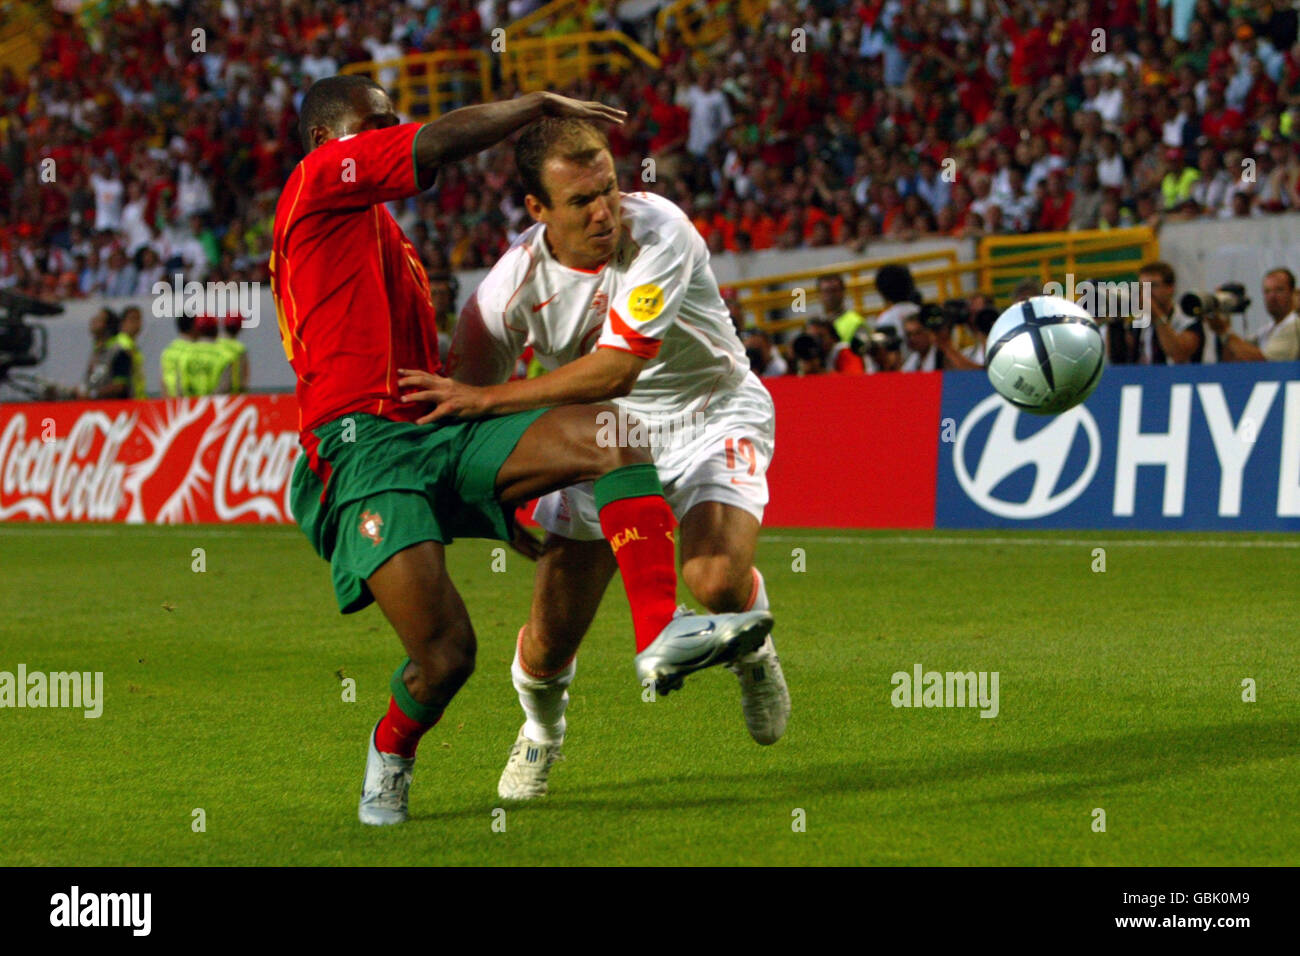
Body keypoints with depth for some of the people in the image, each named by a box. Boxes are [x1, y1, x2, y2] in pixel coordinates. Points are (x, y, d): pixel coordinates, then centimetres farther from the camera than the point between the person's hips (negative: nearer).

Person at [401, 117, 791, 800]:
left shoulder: (659, 232, -28)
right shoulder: (512, 285, -20)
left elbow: (616, 369, -35)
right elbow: (463, 399, -7)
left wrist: (488, 399, -37)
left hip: (713, 416, -2)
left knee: (717, 580, -30)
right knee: (547, 644, -3)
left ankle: (753, 652, 9)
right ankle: (541, 730, 35)